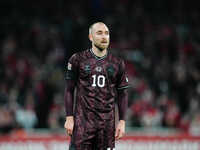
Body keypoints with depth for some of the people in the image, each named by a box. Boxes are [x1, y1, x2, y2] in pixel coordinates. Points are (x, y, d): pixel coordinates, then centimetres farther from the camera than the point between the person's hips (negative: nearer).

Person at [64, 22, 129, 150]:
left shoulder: (117, 64, 9)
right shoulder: (78, 60, 3)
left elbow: (122, 94, 12)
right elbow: (69, 90, 4)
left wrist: (122, 122, 5)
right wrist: (69, 118, -3)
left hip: (107, 122, 2)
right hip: (83, 120, -2)